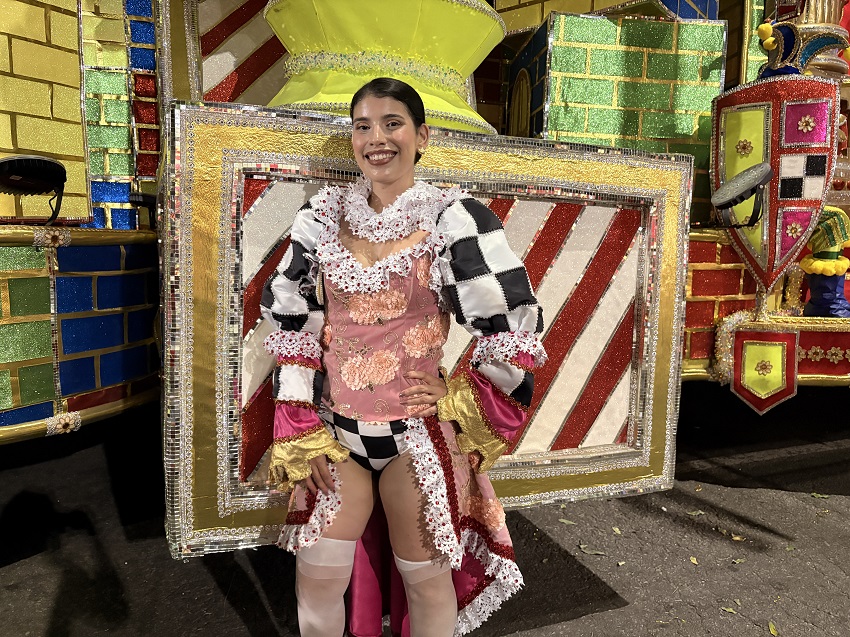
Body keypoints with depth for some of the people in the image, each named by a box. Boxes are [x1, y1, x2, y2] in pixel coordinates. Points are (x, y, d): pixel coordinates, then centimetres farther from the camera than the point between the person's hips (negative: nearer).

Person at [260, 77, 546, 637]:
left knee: (425, 577, 15)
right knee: (317, 580, 13)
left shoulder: (454, 220, -10)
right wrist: (299, 434, 0)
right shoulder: (321, 216, 1)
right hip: (334, 427, 3)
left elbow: (514, 323, -8)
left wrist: (465, 402, -3)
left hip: (419, 429, -3)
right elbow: (290, 322, 3)